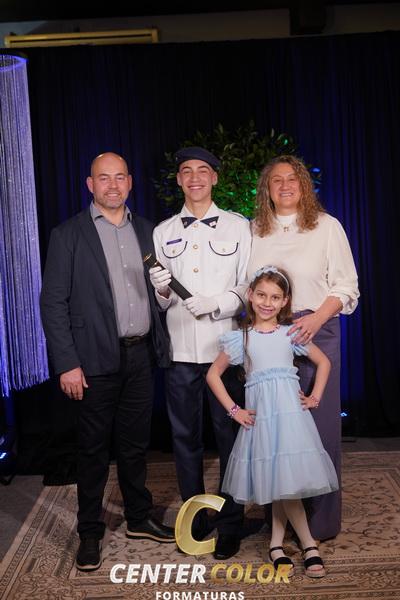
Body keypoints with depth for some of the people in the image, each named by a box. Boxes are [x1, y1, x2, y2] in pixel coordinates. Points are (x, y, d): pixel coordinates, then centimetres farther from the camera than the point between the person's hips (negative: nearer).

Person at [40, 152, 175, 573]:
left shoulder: (146, 231, 9)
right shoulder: (69, 234, -4)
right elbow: (53, 302, -8)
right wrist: (67, 363, -13)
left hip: (140, 356, 4)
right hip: (96, 360, -4)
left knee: (135, 444, 16)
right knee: (93, 449, 8)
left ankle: (139, 519, 33)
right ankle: (90, 533, 23)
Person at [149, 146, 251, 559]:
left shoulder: (238, 227, 5)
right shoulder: (163, 232, 10)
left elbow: (249, 287, 0)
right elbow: (159, 301, 11)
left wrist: (216, 303, -16)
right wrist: (161, 291, -11)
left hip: (224, 347, -2)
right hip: (179, 350, 2)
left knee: (230, 436, 4)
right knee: (185, 437, 10)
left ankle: (230, 525, 19)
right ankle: (195, 520, 26)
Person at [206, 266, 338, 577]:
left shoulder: (291, 332, 9)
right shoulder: (241, 337, 6)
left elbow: (323, 362, 18)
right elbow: (213, 374, 9)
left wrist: (316, 397, 7)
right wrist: (233, 409, 3)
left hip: (291, 409, 1)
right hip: (260, 412, -1)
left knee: (286, 476, -1)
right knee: (277, 478, -4)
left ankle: (277, 543, 16)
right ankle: (309, 544, 10)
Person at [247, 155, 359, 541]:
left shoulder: (327, 226, 3)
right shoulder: (254, 231, 11)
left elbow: (346, 286, 0)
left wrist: (317, 318, -15)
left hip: (316, 332, -2)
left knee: (319, 422, -1)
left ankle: (321, 519, 14)